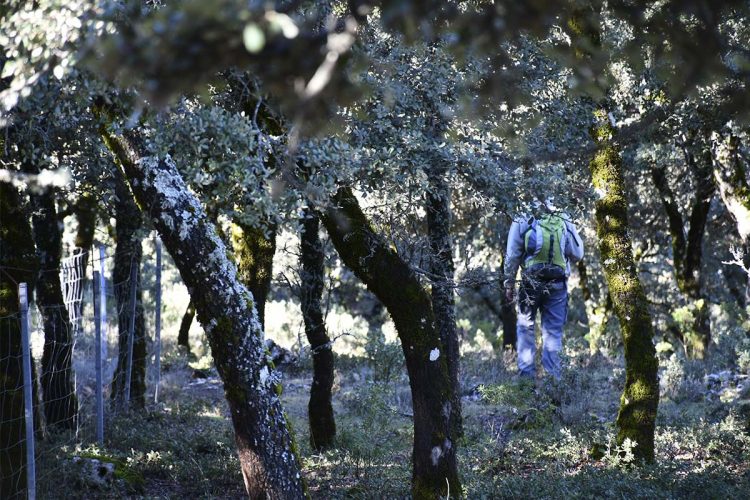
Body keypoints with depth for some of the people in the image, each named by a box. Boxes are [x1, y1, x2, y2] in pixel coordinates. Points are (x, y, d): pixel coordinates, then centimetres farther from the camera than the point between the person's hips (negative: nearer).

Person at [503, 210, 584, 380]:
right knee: (553, 330, 8)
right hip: (557, 285, 1)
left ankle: (526, 372, 6)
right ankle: (552, 376, 5)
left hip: (531, 283, -1)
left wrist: (509, 284, 8)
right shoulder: (564, 223, -1)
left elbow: (512, 256, -1)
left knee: (525, 327, 12)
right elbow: (577, 255, 6)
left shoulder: (523, 223, -4)